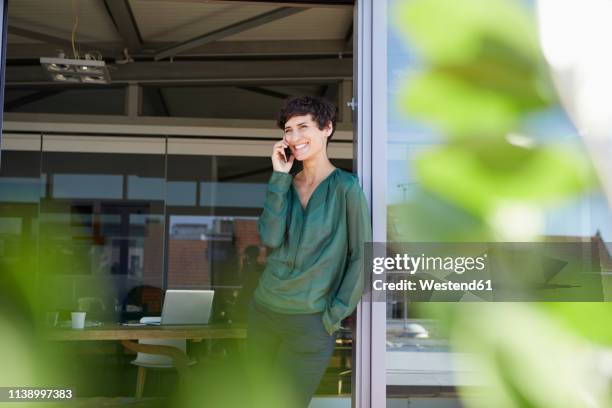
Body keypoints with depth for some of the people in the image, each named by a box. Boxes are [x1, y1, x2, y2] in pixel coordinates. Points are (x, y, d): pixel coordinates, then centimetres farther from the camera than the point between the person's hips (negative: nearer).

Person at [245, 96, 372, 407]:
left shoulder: (345, 187, -10)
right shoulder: (286, 183, 5)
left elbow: (361, 256, -8)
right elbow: (270, 239, -9)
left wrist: (334, 316, -11)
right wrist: (279, 176, -11)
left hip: (310, 322, -5)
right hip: (263, 311, 5)